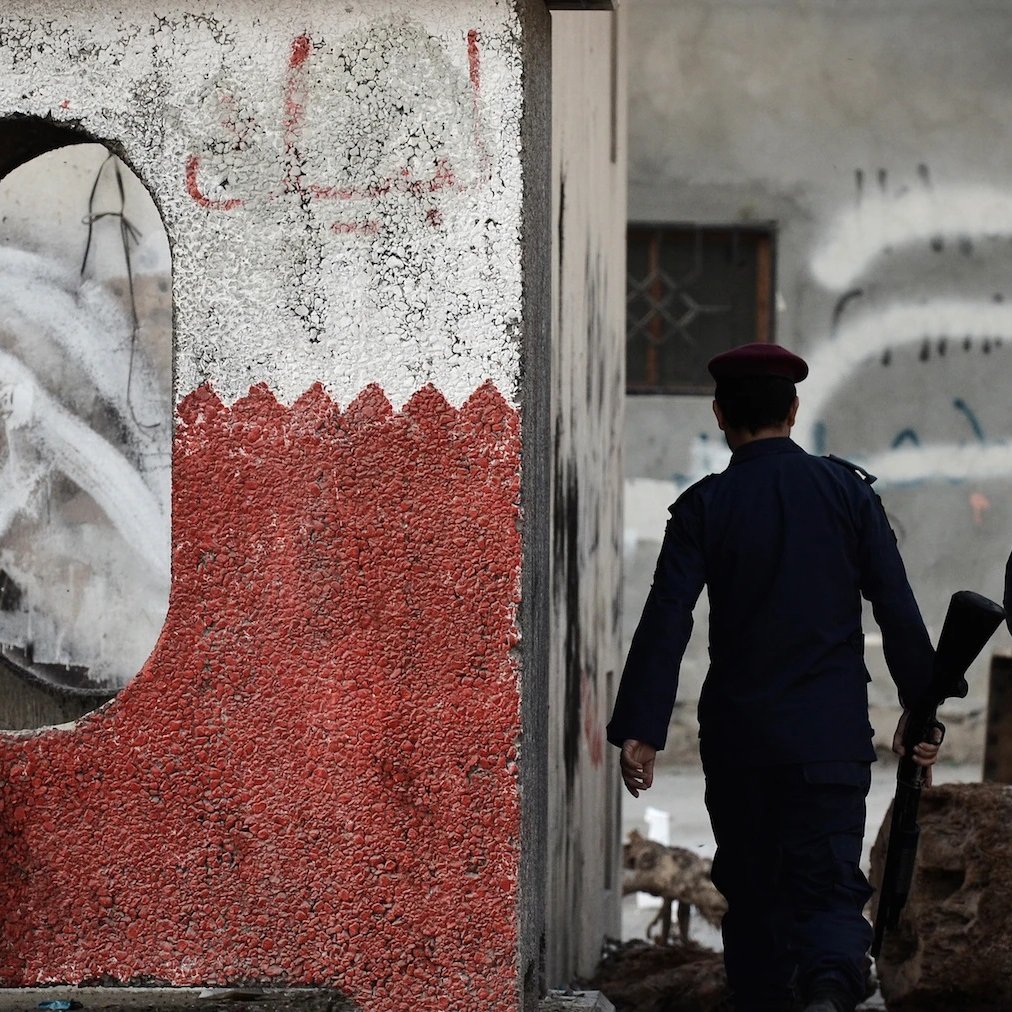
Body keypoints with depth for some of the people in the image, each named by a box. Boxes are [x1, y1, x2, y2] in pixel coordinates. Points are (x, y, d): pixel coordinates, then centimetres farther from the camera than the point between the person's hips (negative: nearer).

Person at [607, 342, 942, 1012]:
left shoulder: (703, 507, -2)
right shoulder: (848, 490, 0)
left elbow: (666, 622, -10)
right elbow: (898, 610, 1)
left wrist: (639, 731, -10)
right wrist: (923, 709, 10)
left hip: (738, 737, 0)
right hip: (833, 733, 0)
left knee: (752, 890, 15)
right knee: (829, 886, -3)